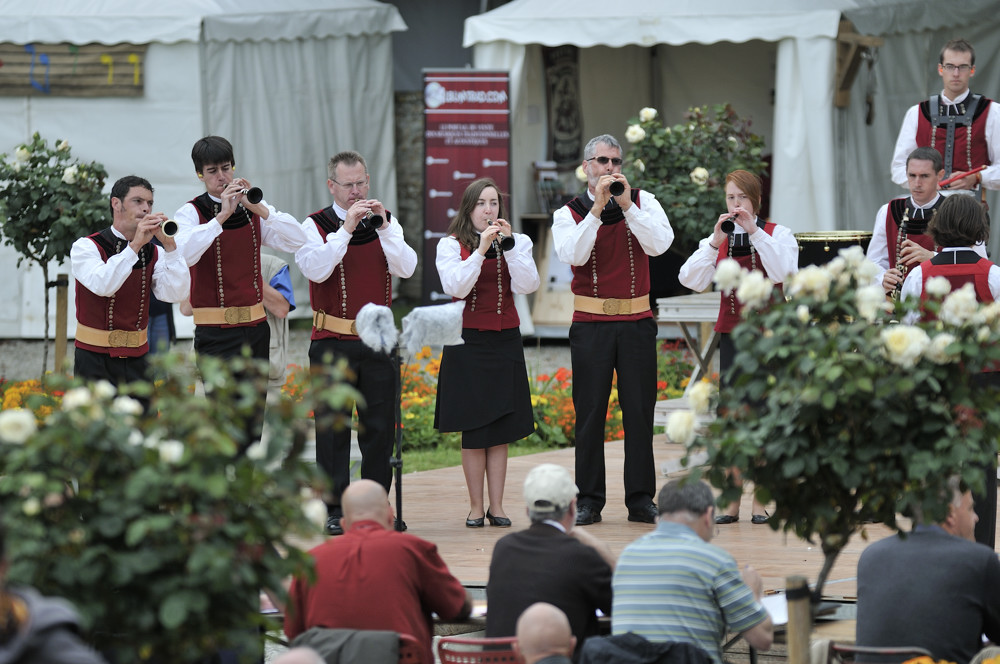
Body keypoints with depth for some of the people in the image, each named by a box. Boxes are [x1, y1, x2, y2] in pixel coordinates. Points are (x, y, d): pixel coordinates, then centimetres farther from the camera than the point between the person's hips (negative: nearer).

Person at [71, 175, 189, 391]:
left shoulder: (154, 253, 8)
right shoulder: (86, 247, -5)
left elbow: (176, 294, -8)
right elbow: (103, 286, -24)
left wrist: (169, 245, -16)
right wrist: (135, 245, -27)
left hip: (137, 359, 4)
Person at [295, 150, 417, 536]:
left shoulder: (384, 221, 9)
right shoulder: (315, 225, 0)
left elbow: (406, 268, -4)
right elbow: (316, 269, -17)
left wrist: (383, 227, -14)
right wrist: (346, 227, -20)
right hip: (332, 343, -3)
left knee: (379, 427, 6)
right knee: (333, 428, -2)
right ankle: (334, 510, 1)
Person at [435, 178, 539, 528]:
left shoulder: (517, 243, 7)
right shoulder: (451, 245, 0)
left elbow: (528, 285, -7)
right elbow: (456, 287, -14)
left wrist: (509, 244, -14)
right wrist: (481, 249, -19)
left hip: (505, 341, 2)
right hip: (468, 340, -2)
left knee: (500, 428, 2)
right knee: (473, 427, -2)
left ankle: (497, 505, 6)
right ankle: (476, 506, 4)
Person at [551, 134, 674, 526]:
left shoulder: (642, 202, 7)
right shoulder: (569, 213, 4)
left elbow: (659, 244, -9)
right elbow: (572, 254, -15)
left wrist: (627, 205, -16)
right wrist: (597, 208, -20)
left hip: (637, 322, 1)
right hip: (590, 324, -1)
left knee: (639, 412, 2)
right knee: (590, 413, 1)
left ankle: (641, 500, 7)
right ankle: (589, 500, 7)